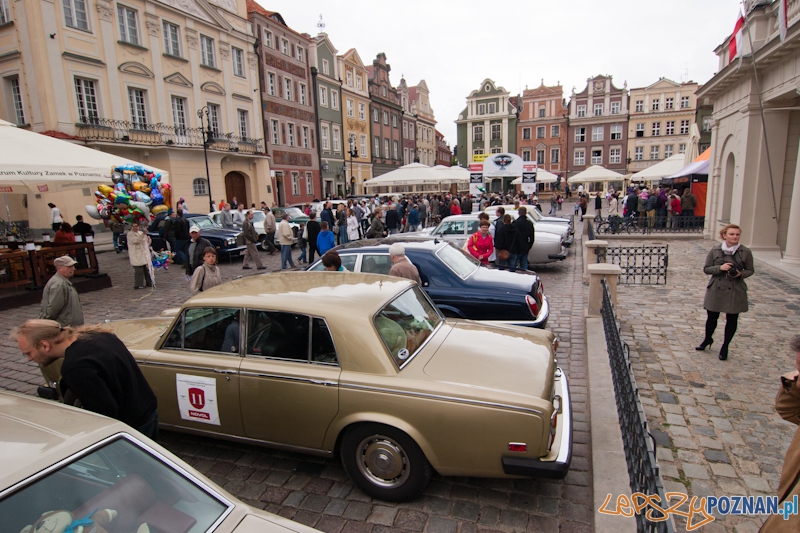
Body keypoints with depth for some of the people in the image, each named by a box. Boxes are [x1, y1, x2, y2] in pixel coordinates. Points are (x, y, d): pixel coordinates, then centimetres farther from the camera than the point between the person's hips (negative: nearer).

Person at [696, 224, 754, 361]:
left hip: (735, 291, 0)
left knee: (732, 319, 7)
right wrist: (720, 268, -19)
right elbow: (706, 269, -1)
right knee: (712, 317, 12)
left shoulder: (745, 252, -3)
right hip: (716, 289, 0)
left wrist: (740, 274, -15)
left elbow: (750, 270, 5)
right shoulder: (715, 250, -3)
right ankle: (708, 339, 38)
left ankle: (725, 347, 25)